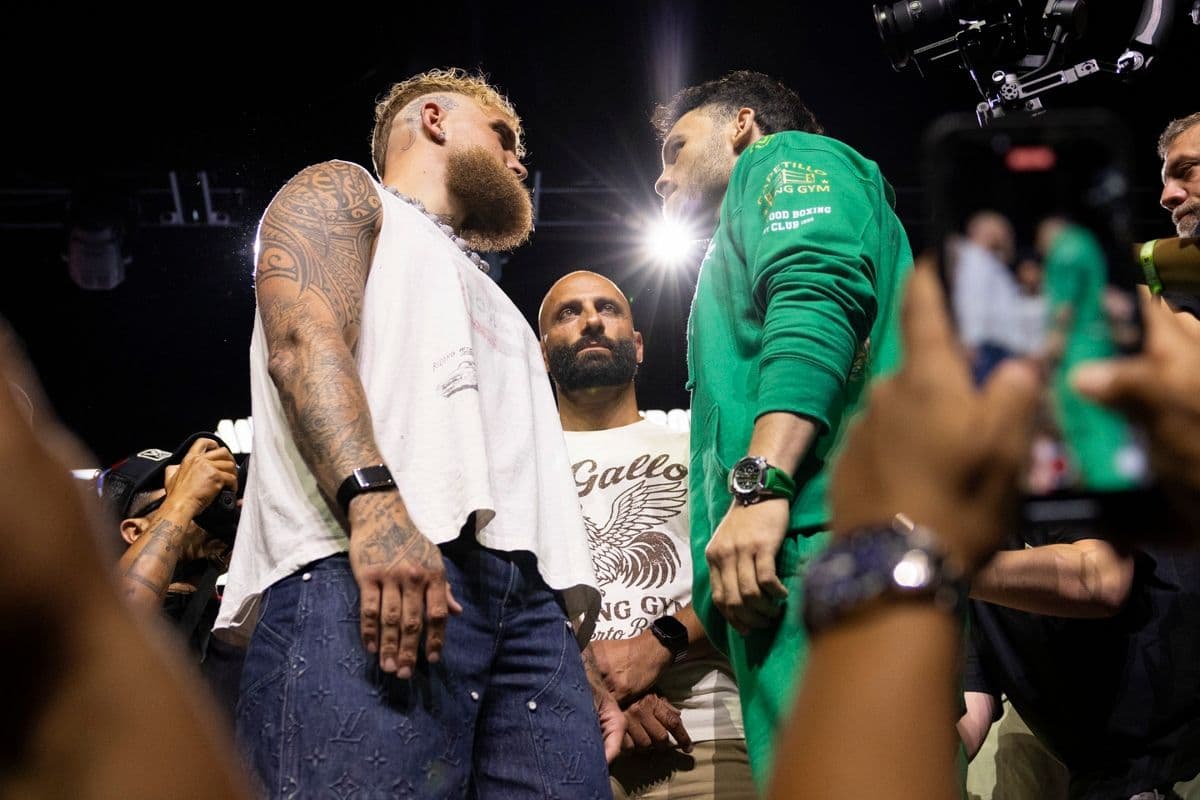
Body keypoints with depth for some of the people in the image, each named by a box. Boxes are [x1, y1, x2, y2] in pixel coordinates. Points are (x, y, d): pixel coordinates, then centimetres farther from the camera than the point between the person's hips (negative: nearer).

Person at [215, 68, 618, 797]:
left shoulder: (492, 303, 39)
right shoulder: (343, 195, 19)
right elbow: (304, 341, -4)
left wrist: (573, 663, 18)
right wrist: (372, 499, -22)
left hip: (527, 593, 7)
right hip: (364, 572, -6)